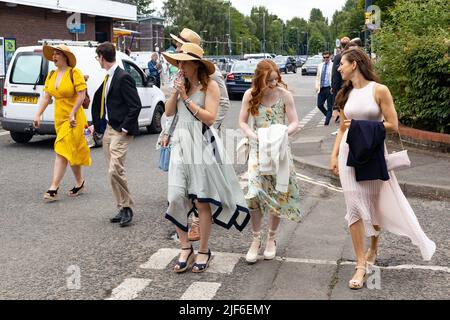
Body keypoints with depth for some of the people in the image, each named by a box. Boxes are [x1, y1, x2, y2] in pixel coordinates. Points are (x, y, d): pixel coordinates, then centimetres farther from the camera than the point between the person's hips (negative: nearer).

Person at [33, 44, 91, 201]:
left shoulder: (74, 73, -11)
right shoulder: (51, 75, 10)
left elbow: (82, 94, -15)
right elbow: (46, 97, 9)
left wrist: (72, 114, -19)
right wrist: (38, 115, -1)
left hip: (73, 118, -7)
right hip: (59, 117, 7)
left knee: (62, 151, -12)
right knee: (72, 152, 15)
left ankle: (54, 188, -12)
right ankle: (79, 183, 28)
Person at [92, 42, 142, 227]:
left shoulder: (123, 77, -14)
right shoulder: (108, 78, 14)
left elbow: (135, 106, -18)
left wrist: (125, 128, -17)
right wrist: (97, 124, 14)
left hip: (121, 131, -9)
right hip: (109, 129, 10)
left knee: (116, 169, -16)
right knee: (113, 171, 9)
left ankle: (127, 207, -2)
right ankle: (123, 208, 17)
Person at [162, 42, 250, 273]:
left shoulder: (209, 85, -6)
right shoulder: (183, 83, 11)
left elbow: (210, 118, -15)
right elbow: (168, 112, 9)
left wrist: (187, 98, -14)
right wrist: (176, 92, -5)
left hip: (202, 144, -5)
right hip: (181, 142, 5)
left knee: (201, 200, 2)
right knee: (176, 197, -1)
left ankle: (203, 251, 16)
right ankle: (185, 247, 14)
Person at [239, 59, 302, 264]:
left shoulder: (284, 95, -6)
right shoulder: (250, 95, -4)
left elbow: (295, 123, -3)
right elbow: (242, 122, 2)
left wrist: (285, 132, -24)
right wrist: (254, 135, -16)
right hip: (258, 149, 0)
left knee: (277, 194, 5)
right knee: (255, 193, -11)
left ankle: (272, 238, 23)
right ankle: (256, 239, 6)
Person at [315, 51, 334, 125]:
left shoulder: (332, 65, -4)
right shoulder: (320, 66, 13)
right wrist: (317, 86, 4)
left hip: (329, 88, -5)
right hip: (321, 88, 5)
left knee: (329, 107, 0)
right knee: (319, 105, 3)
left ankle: (326, 122, 4)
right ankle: (328, 116, 26)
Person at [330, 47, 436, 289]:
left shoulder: (379, 90, -6)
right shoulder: (345, 94, 9)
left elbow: (393, 126, -9)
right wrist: (334, 156, 6)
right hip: (349, 154, 3)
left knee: (377, 203, 9)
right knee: (356, 206, -2)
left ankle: (373, 248, 36)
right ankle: (361, 265, 2)